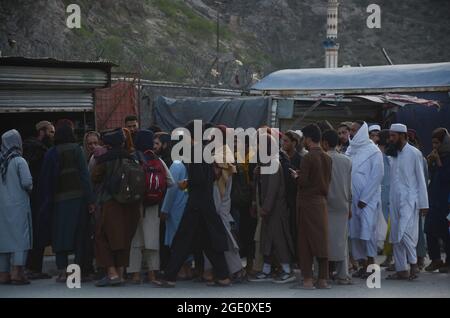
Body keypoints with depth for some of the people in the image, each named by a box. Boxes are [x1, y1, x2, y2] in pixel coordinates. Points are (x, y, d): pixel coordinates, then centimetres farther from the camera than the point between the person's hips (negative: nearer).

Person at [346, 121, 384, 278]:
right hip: (352, 199, 6)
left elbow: (377, 176, -8)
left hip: (368, 199, -5)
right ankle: (362, 264, 9)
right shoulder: (351, 150, 13)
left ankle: (371, 264, -4)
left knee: (367, 230, -10)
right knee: (355, 232, 3)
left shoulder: (374, 152, -3)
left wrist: (364, 198, -12)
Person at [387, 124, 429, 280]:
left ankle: (413, 264, -1)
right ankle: (401, 270, 10)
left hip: (409, 200, -6)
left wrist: (423, 203, -7)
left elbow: (421, 179, -4)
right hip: (395, 201, 7)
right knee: (396, 237, 5)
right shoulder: (394, 154, 15)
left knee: (405, 233, -17)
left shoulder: (414, 153, -3)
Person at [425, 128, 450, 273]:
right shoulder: (436, 156, 13)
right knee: (430, 230, 4)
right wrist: (430, 163, 2)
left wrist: (438, 162, -15)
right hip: (433, 197, 7)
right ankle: (435, 260, 11)